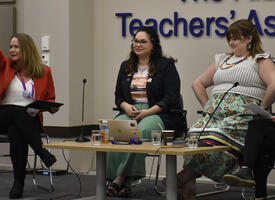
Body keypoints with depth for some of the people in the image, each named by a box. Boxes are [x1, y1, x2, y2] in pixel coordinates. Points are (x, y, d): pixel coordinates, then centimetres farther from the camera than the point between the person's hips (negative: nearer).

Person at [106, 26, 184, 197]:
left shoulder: (166, 66, 3)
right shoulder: (126, 67, 20)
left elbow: (171, 98, -5)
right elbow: (118, 96, 21)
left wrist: (148, 112, -17)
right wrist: (126, 107, -3)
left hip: (158, 113, -4)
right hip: (130, 112, 4)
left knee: (141, 131, -38)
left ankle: (122, 177, -35)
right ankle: (124, 182, -36)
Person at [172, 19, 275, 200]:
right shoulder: (222, 60, 28)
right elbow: (198, 84, 33)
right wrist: (208, 107, 19)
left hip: (243, 115, -5)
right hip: (215, 111, 5)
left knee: (213, 140, -32)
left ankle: (182, 179, -33)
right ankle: (189, 185, -29)